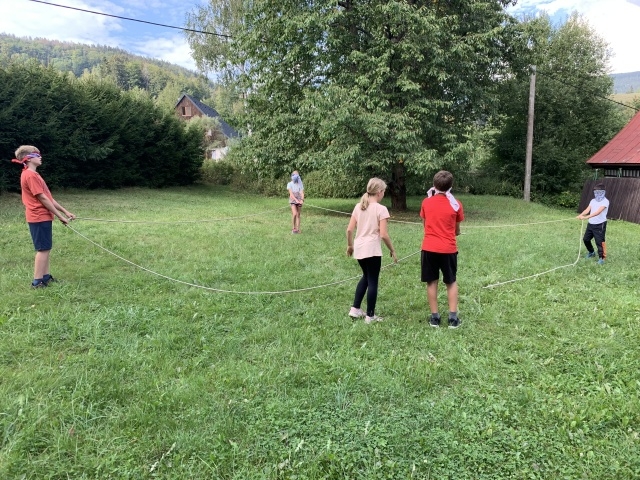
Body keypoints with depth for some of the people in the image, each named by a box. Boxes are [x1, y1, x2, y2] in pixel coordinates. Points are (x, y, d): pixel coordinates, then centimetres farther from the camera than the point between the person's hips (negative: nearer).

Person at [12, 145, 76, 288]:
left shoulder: (32, 174, 17)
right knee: (43, 249, -6)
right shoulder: (30, 175, -15)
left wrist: (65, 211, 12)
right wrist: (60, 216, -13)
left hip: (42, 217, 10)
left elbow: (48, 197, 16)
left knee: (45, 248, 13)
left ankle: (46, 277, 19)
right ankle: (37, 281, -2)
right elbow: (42, 198, -18)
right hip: (39, 217, -10)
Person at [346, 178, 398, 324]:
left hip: (359, 249, 6)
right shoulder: (381, 209, -10)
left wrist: (350, 245, 20)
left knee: (366, 277, 24)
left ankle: (355, 309, 24)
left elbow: (349, 230, 5)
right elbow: (383, 235, -13)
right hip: (372, 250, -6)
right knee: (372, 281, 5)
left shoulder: (359, 207, 7)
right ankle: (370, 316, 12)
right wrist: (392, 251, -1)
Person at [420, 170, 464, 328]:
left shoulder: (426, 203, -1)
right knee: (451, 282, 13)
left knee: (432, 282, 9)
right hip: (448, 249, 0)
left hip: (429, 249, 1)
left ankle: (434, 317, 12)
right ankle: (453, 317, 10)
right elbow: (457, 230, 5)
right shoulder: (455, 204, -4)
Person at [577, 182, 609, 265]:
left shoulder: (605, 201, -13)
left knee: (599, 241, -6)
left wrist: (586, 217, -39)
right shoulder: (593, 201, 10)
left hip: (600, 225, -7)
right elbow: (587, 210, -3)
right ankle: (591, 252, 38)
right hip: (591, 224, 7)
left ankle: (601, 258, 6)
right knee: (586, 239, 15)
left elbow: (598, 212, -27)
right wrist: (581, 215, -24)